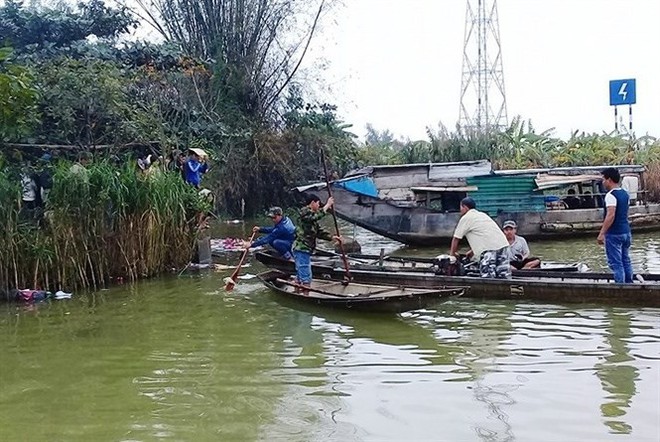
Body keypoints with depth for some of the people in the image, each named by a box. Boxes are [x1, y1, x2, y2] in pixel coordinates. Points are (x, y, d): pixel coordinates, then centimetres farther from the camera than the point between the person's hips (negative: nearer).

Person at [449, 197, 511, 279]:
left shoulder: (465, 218, 6)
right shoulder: (482, 215, 30)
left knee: (487, 278, -8)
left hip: (489, 249, -8)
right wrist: (473, 251, 43)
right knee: (504, 277, 5)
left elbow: (456, 238, 11)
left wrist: (452, 253, 27)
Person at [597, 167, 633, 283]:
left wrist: (602, 233, -26)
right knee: (626, 261, 16)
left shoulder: (611, 195, -16)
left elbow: (611, 215, -26)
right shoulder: (625, 194, 12)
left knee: (616, 263, -5)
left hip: (614, 234, -9)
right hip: (626, 232, 9)